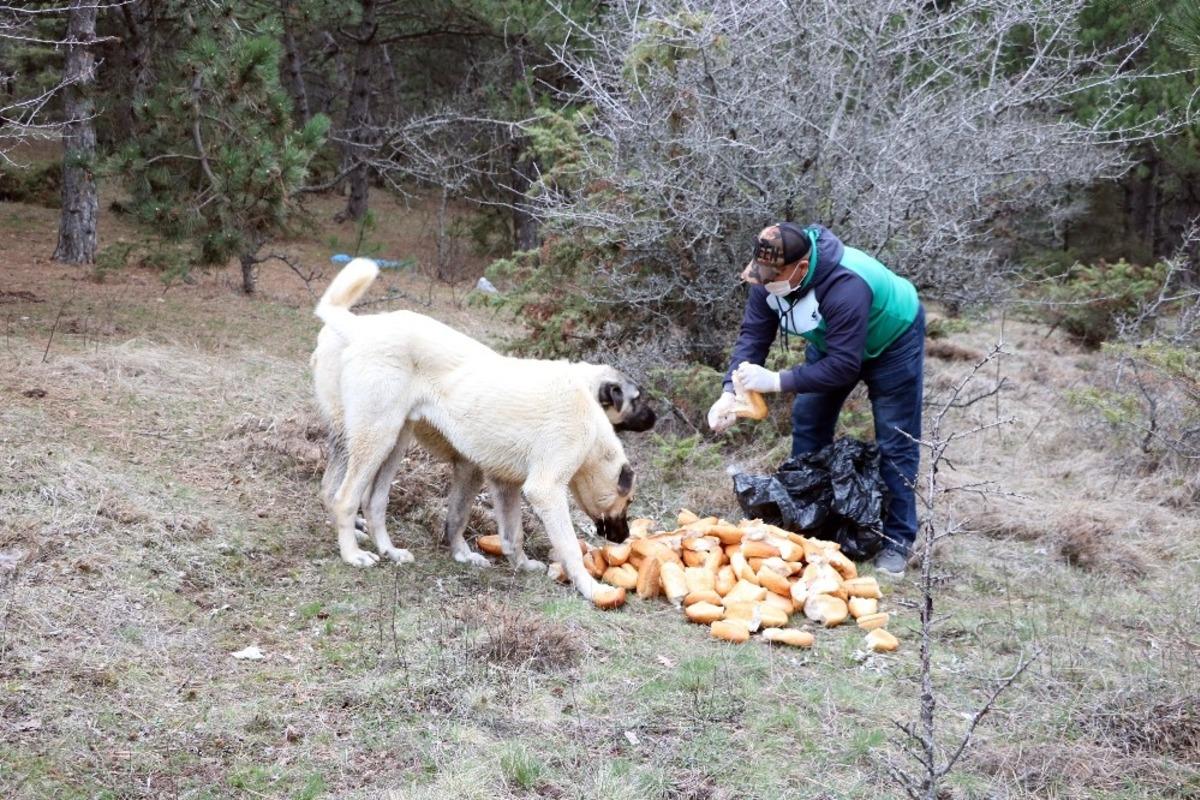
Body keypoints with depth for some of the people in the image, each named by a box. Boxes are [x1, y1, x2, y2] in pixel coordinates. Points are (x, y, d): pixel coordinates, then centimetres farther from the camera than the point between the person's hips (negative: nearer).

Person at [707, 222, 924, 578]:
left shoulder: (845, 287, -45)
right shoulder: (768, 274, -25)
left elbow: (844, 366, -44)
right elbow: (753, 335, -20)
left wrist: (776, 381, -45)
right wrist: (730, 392, -34)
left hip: (891, 340, -7)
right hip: (831, 339, 7)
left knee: (895, 442, -3)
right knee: (807, 424, 9)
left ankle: (897, 539, 7)